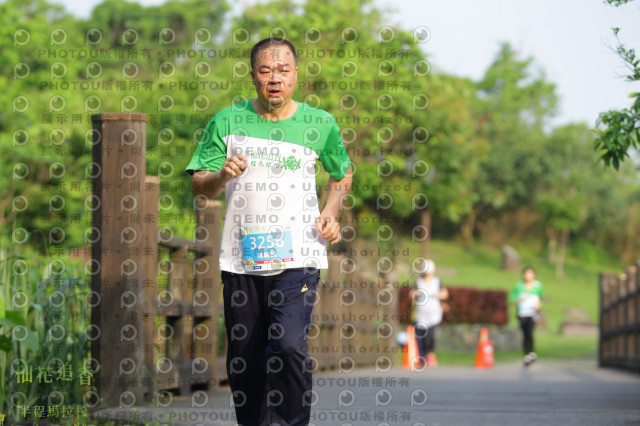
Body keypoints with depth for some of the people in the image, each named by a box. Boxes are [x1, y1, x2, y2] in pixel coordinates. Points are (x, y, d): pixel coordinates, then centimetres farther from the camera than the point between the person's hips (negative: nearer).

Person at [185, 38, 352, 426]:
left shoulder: (320, 124, 5)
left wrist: (331, 213, 5)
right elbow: (198, 187, 7)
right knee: (244, 360, 6)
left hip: (297, 258, -2)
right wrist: (222, 176, -15)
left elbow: (343, 174, 23)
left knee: (288, 345, -20)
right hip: (241, 259, 2)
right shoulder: (228, 122, 5)